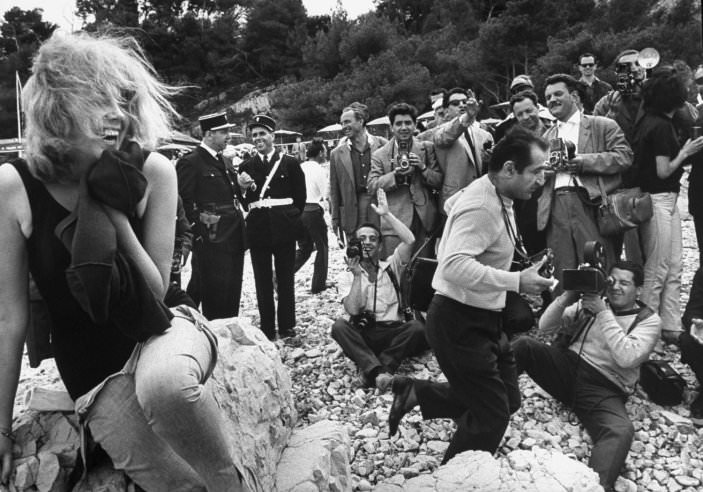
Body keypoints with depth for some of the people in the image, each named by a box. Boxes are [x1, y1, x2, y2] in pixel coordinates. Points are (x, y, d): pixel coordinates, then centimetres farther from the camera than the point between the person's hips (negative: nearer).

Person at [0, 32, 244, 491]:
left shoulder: (151, 172, -11)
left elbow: (156, 293, -9)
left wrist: (115, 213, -22)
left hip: (163, 331, 0)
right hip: (95, 370, 1)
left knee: (163, 381, -36)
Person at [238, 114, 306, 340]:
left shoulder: (290, 163, 3)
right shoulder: (246, 167, 8)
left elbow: (300, 197, 5)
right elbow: (245, 204, 7)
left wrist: (292, 220, 0)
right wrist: (243, 189, -11)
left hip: (283, 228, -1)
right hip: (258, 229, 2)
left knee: (285, 279, 8)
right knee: (262, 281, 7)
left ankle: (287, 326, 20)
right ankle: (267, 328, 16)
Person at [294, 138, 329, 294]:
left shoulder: (299, 168, 6)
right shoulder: (319, 170, -11)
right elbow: (327, 195, -10)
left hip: (298, 211, 6)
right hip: (313, 211, -6)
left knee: (304, 248, 19)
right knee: (322, 247, 12)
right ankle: (318, 284, 17)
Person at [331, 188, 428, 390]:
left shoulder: (391, 266, 15)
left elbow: (409, 240, -4)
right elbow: (353, 309, -5)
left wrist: (386, 214, -3)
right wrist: (357, 275, -9)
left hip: (394, 331, 1)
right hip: (362, 334, 0)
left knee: (417, 327, -29)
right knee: (339, 326, -29)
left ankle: (370, 370, -30)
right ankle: (378, 371, -42)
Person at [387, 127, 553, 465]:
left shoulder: (496, 198, 6)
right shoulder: (481, 207, -25)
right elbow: (455, 266, -36)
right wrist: (517, 281, -34)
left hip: (481, 318, 10)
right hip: (459, 322, -10)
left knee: (508, 398, 17)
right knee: (492, 415, 2)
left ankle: (417, 393, 21)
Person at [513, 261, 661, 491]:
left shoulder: (649, 320, 4)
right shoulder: (590, 303, 12)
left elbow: (627, 358, -16)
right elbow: (545, 328, 6)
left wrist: (603, 312, -17)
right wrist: (568, 296, -10)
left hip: (604, 389, -3)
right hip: (567, 367, 3)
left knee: (621, 431, -35)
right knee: (523, 345, -23)